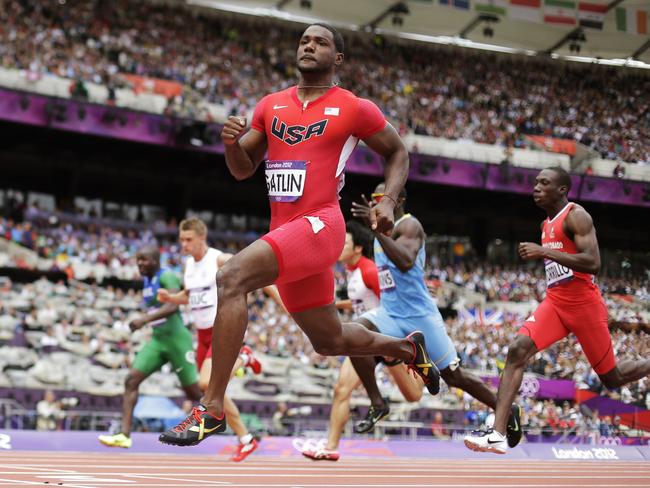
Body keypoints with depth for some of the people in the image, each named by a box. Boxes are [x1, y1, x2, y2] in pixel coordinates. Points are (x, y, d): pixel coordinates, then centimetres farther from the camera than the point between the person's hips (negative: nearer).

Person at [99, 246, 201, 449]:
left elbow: (173, 306, -29)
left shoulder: (167, 276, -14)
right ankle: (124, 435, -14)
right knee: (131, 380, -10)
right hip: (157, 340, 8)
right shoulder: (147, 282, 12)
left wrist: (144, 319, -36)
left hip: (176, 338, -8)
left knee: (194, 393, 0)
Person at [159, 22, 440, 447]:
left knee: (231, 278, -28)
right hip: (286, 231, 7)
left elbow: (398, 153, 12)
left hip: (319, 224, -7)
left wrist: (389, 201, -4)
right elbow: (243, 170, 17)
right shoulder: (271, 106, 14)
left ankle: (212, 409, -27)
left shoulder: (354, 109, 0)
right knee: (329, 340, 18)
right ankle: (408, 347, 47)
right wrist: (232, 144, -5)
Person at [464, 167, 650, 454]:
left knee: (612, 378, 4)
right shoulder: (546, 224, 16)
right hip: (554, 302, 7)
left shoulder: (576, 215, -10)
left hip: (584, 304, -7)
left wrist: (545, 252, -25)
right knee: (517, 350, -18)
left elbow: (593, 263, -23)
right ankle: (497, 434, -27)